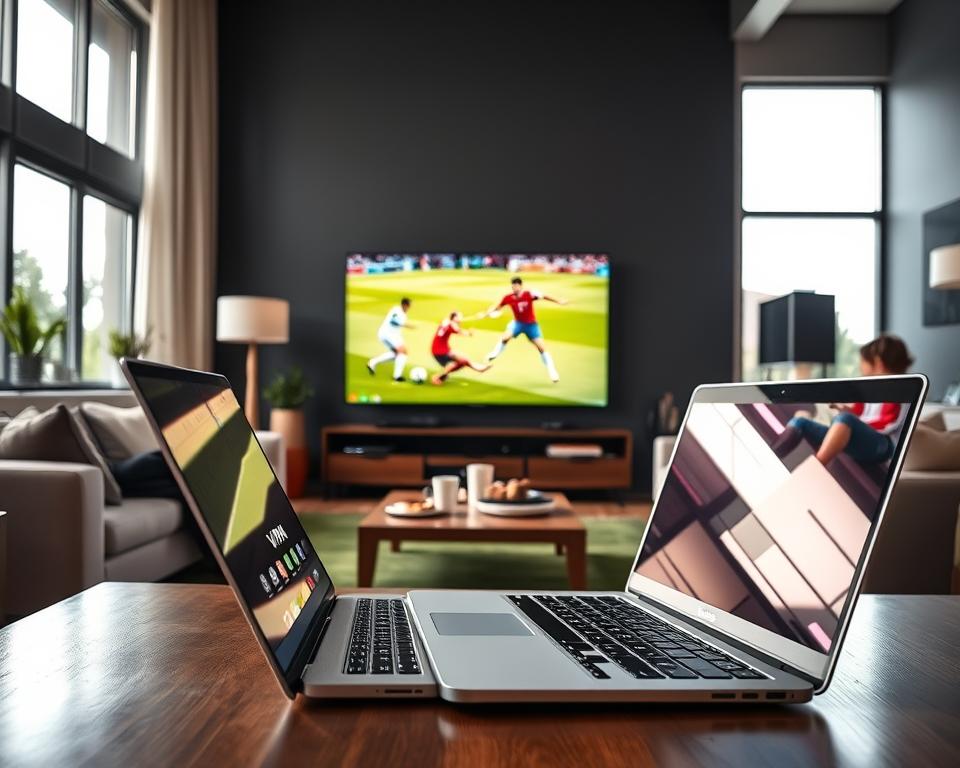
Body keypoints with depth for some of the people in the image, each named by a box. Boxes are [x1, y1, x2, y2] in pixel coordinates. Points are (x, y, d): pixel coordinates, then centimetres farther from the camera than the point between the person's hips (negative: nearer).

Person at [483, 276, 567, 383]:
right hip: (517, 322, 1)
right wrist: (486, 313, -16)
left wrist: (558, 301, -26)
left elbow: (543, 296, -20)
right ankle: (493, 355, -1)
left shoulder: (529, 294, -21)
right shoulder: (508, 298, -13)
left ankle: (552, 371, 8)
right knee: (505, 337, -26)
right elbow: (497, 307, -2)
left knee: (542, 347, -4)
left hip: (531, 324, -1)